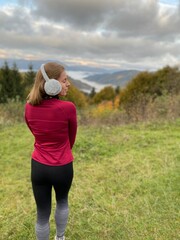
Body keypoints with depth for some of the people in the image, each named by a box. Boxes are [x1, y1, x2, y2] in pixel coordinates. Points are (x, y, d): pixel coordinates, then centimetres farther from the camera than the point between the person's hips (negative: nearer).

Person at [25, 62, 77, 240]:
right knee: (62, 201, 29)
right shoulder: (68, 108, -21)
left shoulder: (29, 107, -8)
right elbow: (71, 138, -3)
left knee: (42, 215, 17)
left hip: (38, 166, 2)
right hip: (62, 167, -2)